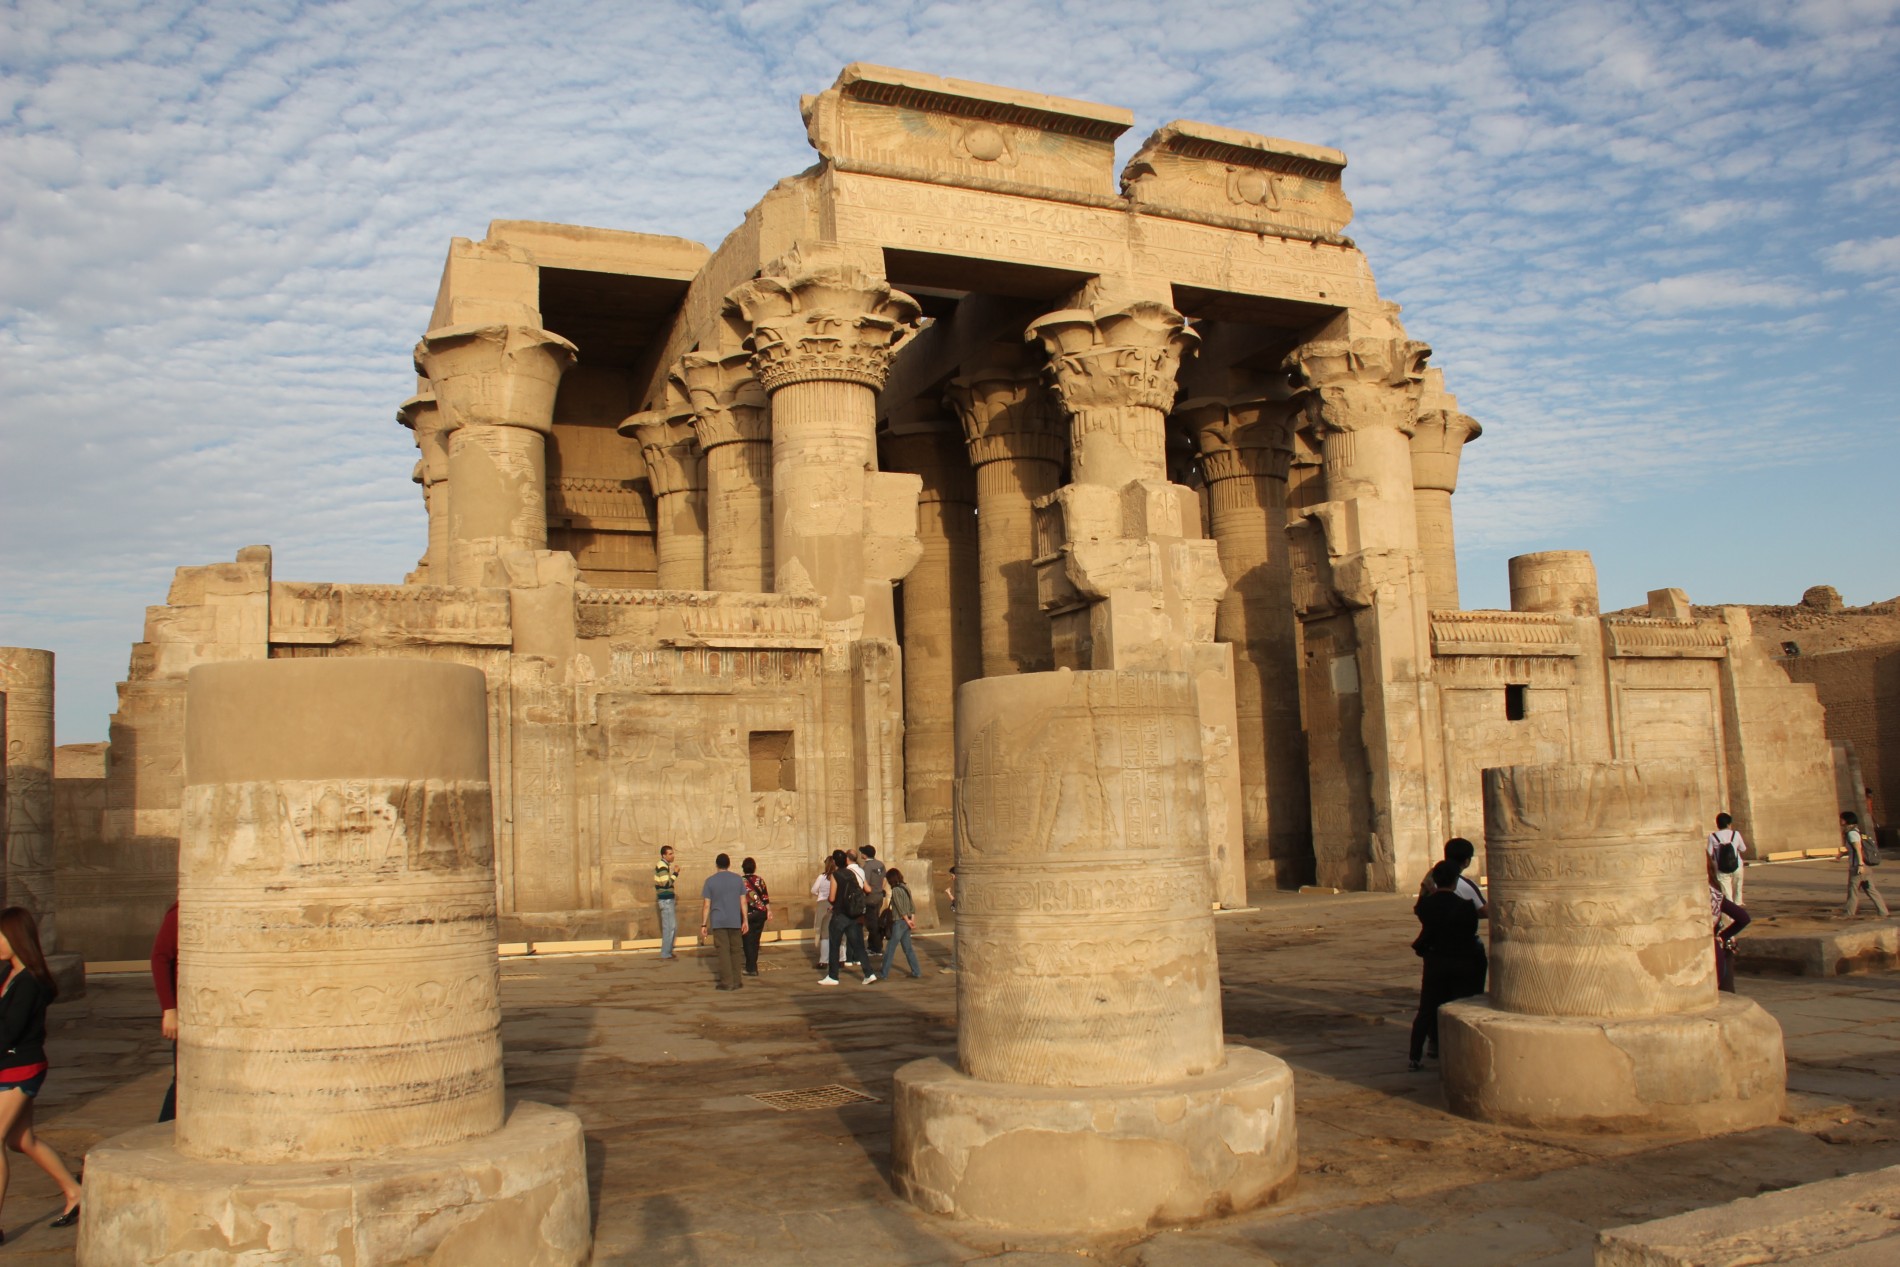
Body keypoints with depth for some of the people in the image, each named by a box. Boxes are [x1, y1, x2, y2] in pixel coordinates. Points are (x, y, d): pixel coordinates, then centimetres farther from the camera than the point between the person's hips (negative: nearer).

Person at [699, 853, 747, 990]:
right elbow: (743, 902, 4)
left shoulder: (710, 881, -2)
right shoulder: (738, 879, 5)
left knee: (723, 951, -1)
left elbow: (706, 905, -3)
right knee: (735, 951, 11)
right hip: (735, 921, 2)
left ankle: (727, 982, -4)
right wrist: (745, 920, 10)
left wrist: (703, 924, 0)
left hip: (718, 922, -2)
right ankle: (736, 981, 13)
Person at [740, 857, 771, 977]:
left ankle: (751, 968, 0)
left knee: (748, 941, 3)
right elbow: (765, 896, 2)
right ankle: (751, 966, 21)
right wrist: (769, 910, 10)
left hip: (748, 914, -3)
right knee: (755, 940, 14)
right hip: (761, 913, 3)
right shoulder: (760, 880, 1)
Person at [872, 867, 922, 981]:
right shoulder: (906, 888, 9)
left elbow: (900, 908, -17)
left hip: (899, 922, -8)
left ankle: (884, 973, 6)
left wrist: (907, 921, -11)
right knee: (908, 948, 14)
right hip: (906, 922, 8)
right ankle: (916, 971, 14)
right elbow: (912, 906, 8)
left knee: (890, 948, 0)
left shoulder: (895, 890, -14)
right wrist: (912, 919, 4)